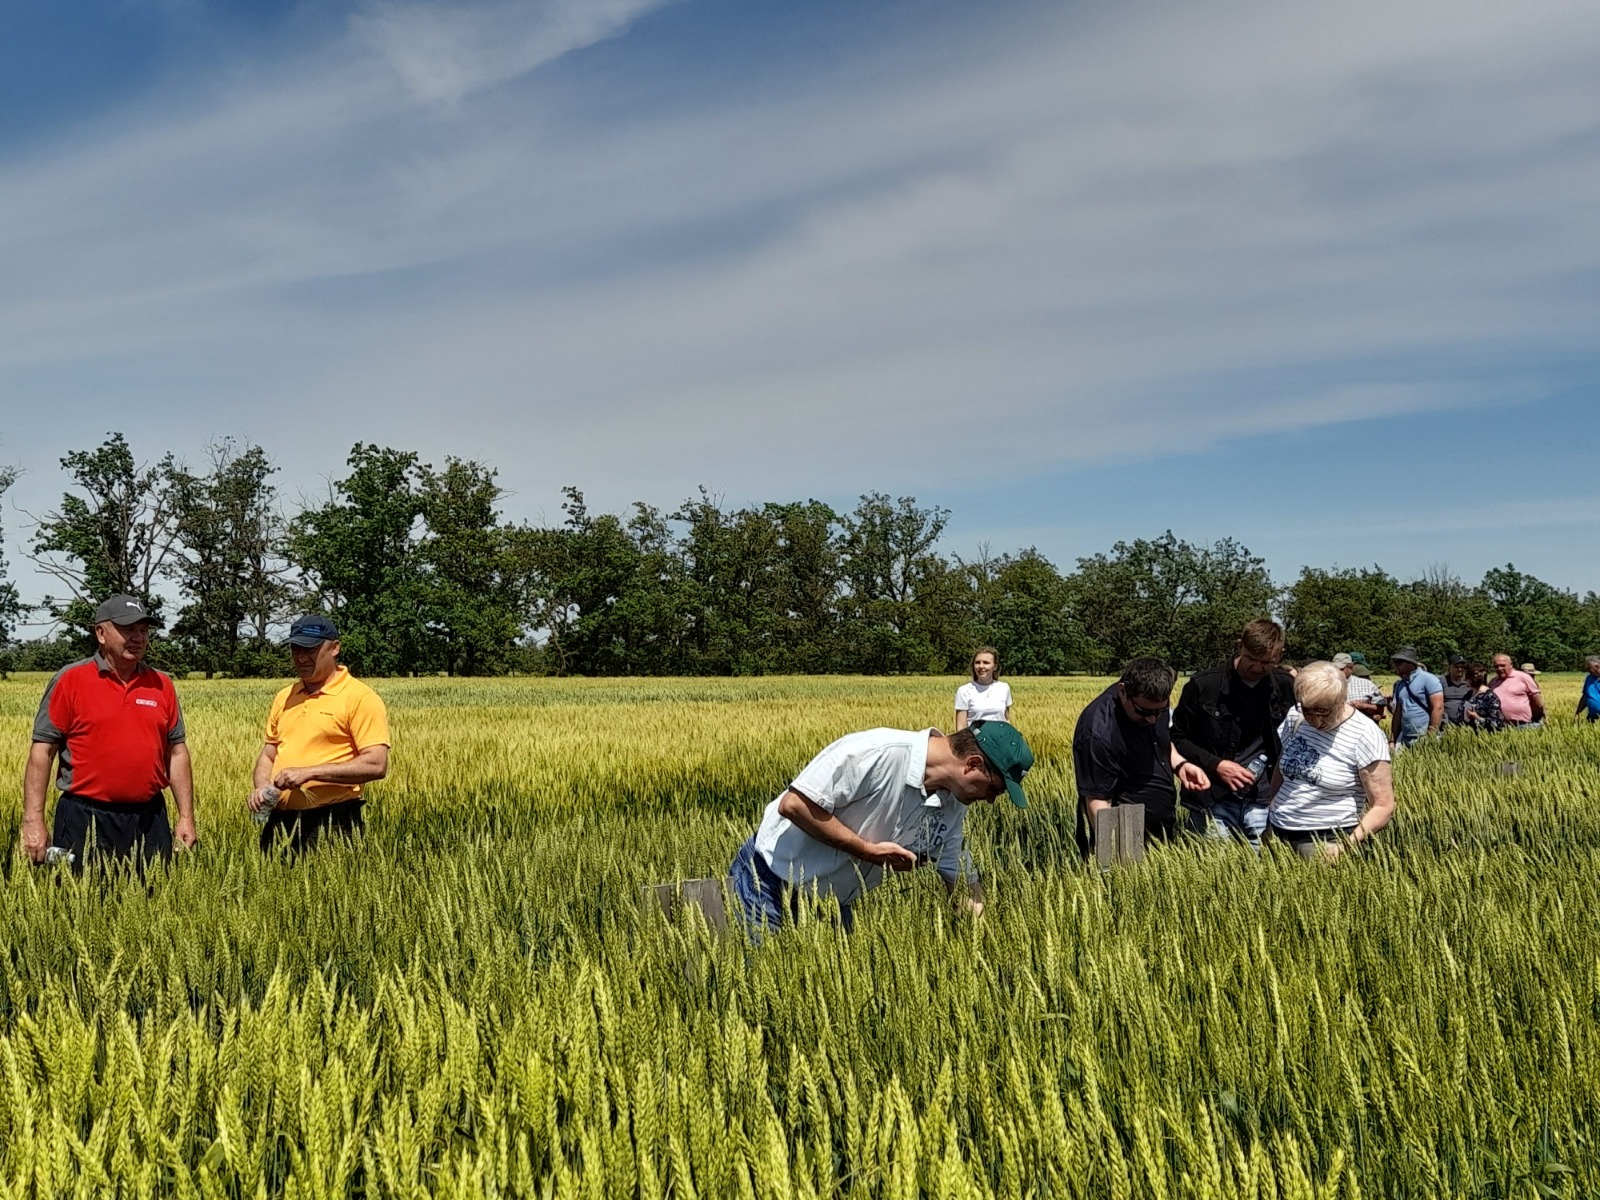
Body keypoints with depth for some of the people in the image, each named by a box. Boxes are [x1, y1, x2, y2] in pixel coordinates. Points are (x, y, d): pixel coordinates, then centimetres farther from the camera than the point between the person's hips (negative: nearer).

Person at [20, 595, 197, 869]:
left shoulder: (162, 685, 8)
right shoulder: (69, 681, -2)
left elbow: (177, 752, 11)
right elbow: (42, 751, -4)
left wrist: (186, 817, 6)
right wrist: (33, 821, -10)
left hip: (149, 820, 3)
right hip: (85, 821, -3)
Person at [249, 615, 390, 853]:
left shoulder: (361, 698, -7)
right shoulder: (283, 698, 15)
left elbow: (376, 765, -15)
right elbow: (268, 755, 21)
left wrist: (309, 772, -19)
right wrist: (261, 787, -1)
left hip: (332, 824, -6)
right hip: (280, 820, 6)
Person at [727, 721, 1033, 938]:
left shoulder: (952, 807, -4)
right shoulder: (879, 752, -30)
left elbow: (965, 884, 7)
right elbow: (793, 805, -30)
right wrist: (869, 850, -25)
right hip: (768, 880, -7)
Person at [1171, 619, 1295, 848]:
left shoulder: (1287, 688, 2)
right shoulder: (1203, 686, -6)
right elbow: (1176, 739, 2)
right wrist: (1215, 765, -10)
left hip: (1263, 803, 2)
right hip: (1213, 801, -2)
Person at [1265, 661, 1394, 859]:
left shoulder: (1364, 735, -12)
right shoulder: (1294, 719, 2)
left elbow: (1383, 806, -11)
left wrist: (1348, 844, -22)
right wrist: (1270, 822, 12)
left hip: (1327, 844, -5)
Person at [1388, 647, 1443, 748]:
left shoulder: (1428, 679, -5)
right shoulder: (1400, 685, 15)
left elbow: (1438, 708, -12)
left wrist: (1431, 738, -16)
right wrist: (1392, 740, 12)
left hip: (1424, 739, -6)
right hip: (1404, 739, 6)